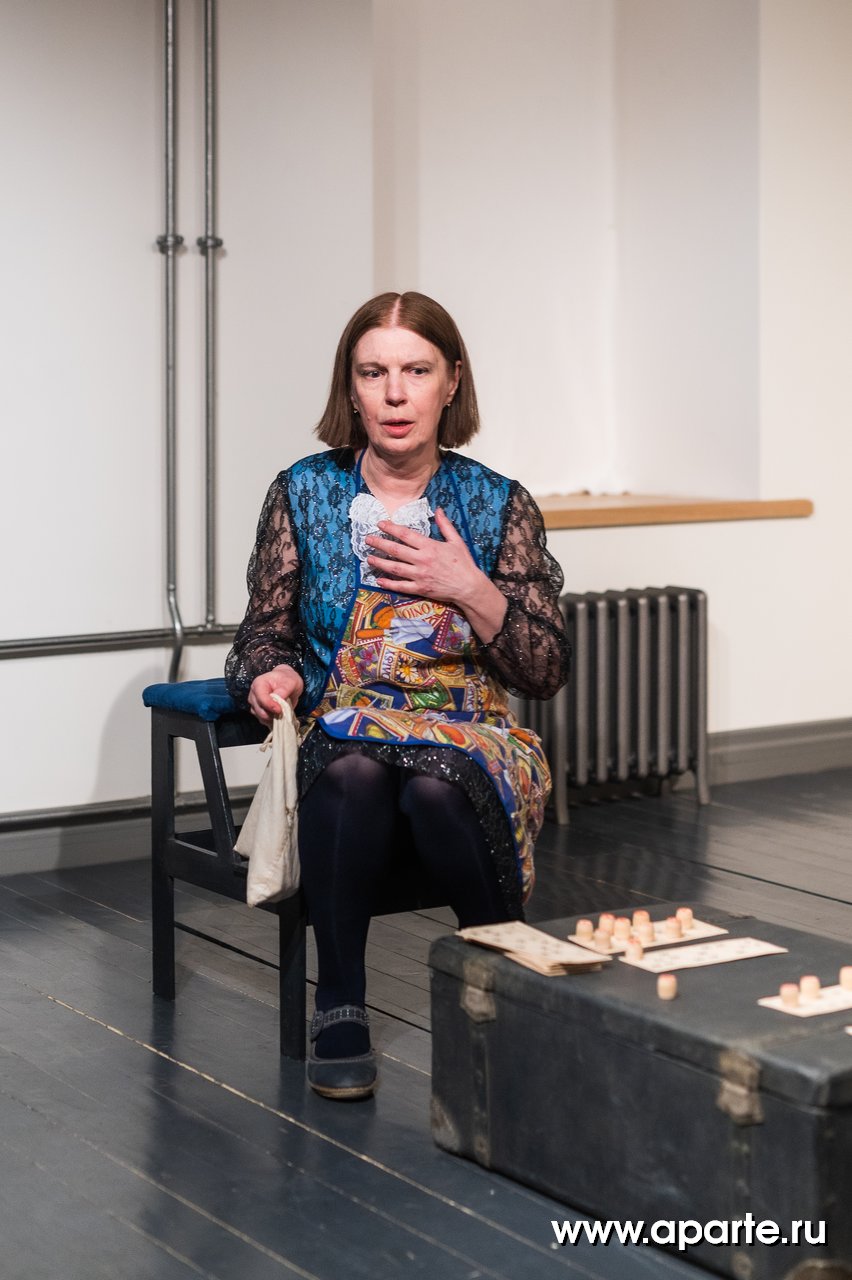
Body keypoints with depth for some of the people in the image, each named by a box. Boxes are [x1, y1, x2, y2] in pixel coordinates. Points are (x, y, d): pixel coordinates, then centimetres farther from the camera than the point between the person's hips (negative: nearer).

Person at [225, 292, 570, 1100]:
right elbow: (263, 633, 11)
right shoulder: (302, 495, 7)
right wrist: (272, 674, -13)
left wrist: (470, 590, -11)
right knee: (355, 771, -36)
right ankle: (339, 1009, -24)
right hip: (341, 735, 0)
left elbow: (546, 673, 4)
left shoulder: (499, 505, 6)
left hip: (471, 738, 0)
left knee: (434, 788, -36)